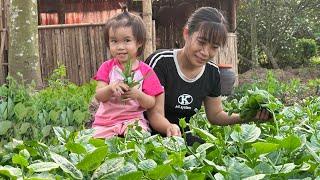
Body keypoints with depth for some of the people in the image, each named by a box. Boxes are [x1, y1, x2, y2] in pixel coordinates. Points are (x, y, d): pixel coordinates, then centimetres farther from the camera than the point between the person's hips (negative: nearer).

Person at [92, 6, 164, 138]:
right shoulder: (107, 67, 5)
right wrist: (111, 88, -26)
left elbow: (151, 103, -2)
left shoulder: (145, 71, 0)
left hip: (133, 119, -2)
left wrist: (139, 95, -23)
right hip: (105, 121, 2)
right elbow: (98, 96, -5)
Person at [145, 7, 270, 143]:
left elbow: (215, 114, 11)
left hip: (184, 137, 3)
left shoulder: (212, 72, -1)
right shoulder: (160, 62, -17)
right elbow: (155, 114, -19)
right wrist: (169, 127, -42)